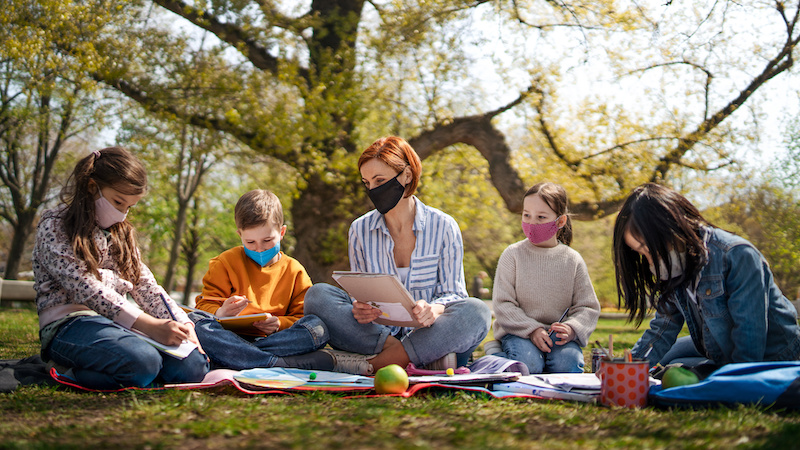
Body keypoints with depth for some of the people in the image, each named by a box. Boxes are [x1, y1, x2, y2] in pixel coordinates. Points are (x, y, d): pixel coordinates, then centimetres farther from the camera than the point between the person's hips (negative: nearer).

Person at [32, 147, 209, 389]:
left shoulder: (121, 231, 23)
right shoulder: (54, 226, -1)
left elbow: (145, 284, 14)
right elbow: (86, 288, -15)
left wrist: (182, 324, -6)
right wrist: (150, 326, -25)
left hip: (116, 324, 7)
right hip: (68, 324, -7)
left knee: (194, 367, -20)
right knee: (143, 363, -36)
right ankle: (72, 372, -10)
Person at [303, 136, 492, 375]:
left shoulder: (443, 227, 0)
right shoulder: (360, 230, 7)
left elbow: (452, 293, 1)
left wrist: (434, 310, -24)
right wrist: (360, 309, -17)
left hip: (426, 333, -2)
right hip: (375, 333, 2)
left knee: (476, 312, -31)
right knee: (318, 295, -22)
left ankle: (372, 363, -31)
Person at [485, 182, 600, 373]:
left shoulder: (572, 260, 4)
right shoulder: (513, 254, -1)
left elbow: (588, 307, 5)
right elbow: (502, 304, -5)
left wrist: (571, 329, -17)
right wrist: (532, 330, -19)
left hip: (558, 335, 2)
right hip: (518, 332, -2)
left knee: (568, 364, -28)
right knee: (528, 364, -31)